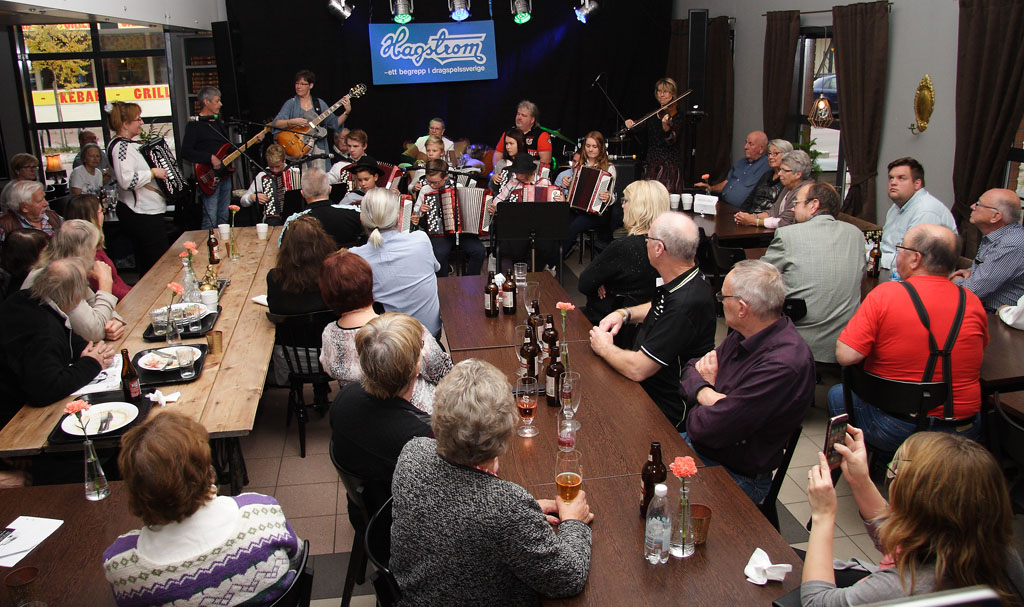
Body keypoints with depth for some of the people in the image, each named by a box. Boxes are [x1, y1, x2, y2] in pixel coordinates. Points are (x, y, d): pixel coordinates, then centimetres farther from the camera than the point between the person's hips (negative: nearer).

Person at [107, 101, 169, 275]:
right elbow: (127, 180, -32)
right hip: (143, 215, -11)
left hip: (135, 212, 11)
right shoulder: (121, 146, -19)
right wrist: (153, 172, -22)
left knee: (144, 262, 17)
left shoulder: (126, 144, 15)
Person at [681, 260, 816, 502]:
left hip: (737, 479, -8)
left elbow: (707, 429, -29)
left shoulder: (783, 364, -30)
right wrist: (706, 393, -16)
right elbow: (693, 367, 7)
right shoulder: (746, 336, -1)